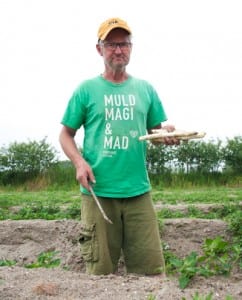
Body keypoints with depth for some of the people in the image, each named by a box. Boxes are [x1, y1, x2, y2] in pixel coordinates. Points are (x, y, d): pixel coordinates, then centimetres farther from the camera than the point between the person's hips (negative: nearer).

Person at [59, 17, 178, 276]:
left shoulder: (145, 89, 12)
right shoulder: (87, 89, 4)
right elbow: (66, 134, 7)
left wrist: (168, 134, -7)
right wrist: (79, 162, -11)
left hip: (138, 192, 2)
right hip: (98, 192, -2)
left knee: (152, 269, 4)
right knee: (101, 272, 6)